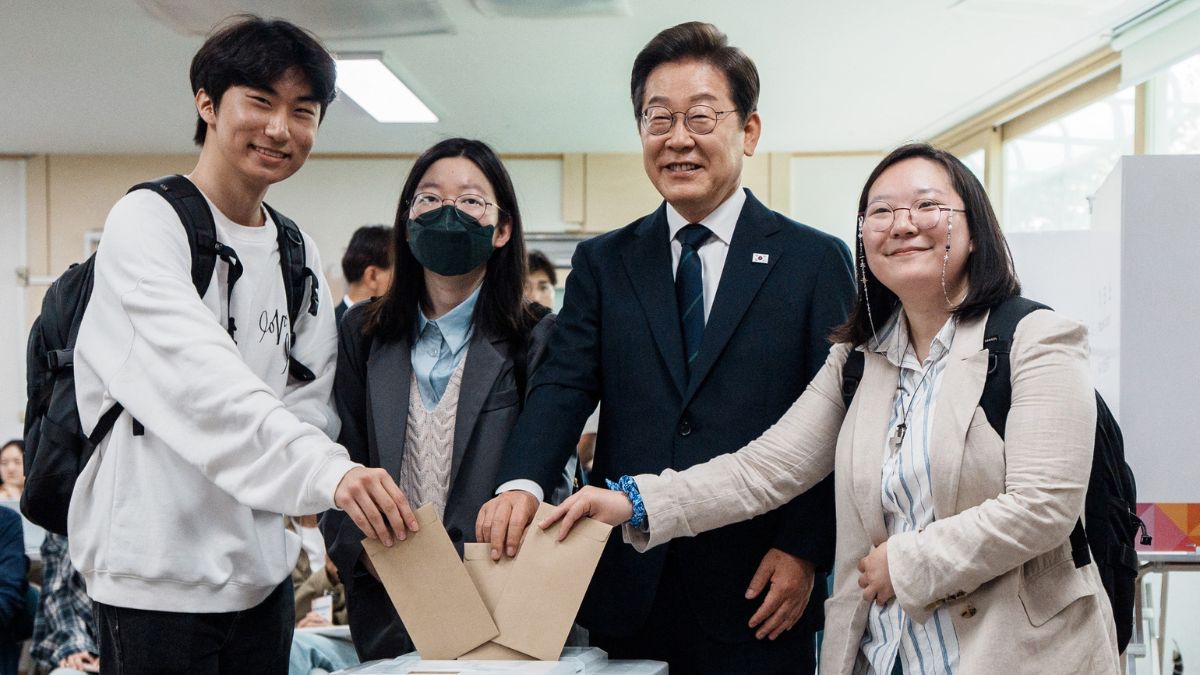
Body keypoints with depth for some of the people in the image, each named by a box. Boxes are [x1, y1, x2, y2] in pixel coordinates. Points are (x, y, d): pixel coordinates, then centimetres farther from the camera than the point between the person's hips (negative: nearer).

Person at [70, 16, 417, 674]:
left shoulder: (298, 254, 11)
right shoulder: (148, 222, -9)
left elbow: (309, 397, 10)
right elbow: (202, 380, -25)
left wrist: (309, 489, -11)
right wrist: (325, 470, -37)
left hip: (263, 569, 6)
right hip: (158, 572, -6)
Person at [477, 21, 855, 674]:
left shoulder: (817, 260, 2)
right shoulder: (601, 263, 9)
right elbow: (563, 387, -2)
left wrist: (805, 551, -10)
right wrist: (522, 483, -21)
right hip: (625, 589, 2)